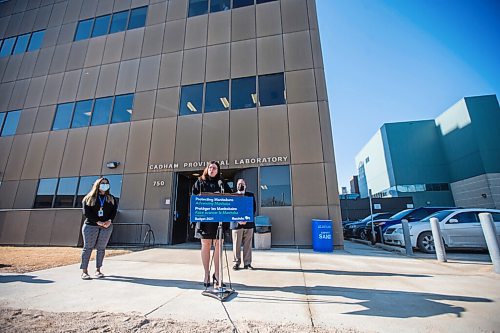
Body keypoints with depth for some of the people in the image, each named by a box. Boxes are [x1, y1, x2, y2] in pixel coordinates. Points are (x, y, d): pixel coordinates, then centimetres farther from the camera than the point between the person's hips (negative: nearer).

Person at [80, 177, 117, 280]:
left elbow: (114, 211, 5)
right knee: (88, 248, 1)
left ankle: (98, 270, 13)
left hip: (106, 226, 2)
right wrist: (97, 222, -15)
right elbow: (86, 212, -5)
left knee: (101, 248, 4)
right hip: (91, 226, -2)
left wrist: (109, 221, -12)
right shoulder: (89, 198, 4)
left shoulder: (111, 199, 13)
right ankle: (84, 271, 10)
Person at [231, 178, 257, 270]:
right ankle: (236, 263, 16)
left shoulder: (250, 195, 11)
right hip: (236, 224, -1)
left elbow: (254, 208, 5)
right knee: (236, 245, 3)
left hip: (248, 223, 1)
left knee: (248, 245, 5)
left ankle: (247, 263, 15)